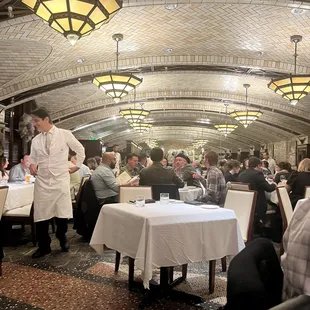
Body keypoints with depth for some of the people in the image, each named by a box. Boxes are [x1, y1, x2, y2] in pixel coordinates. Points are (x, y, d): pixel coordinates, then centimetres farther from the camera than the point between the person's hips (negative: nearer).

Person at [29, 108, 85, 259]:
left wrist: (77, 166, 8)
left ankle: (62, 238, 31)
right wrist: (32, 164, -5)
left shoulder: (65, 134, -2)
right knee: (41, 215, 3)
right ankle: (44, 246, 19)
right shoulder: (35, 140, 7)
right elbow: (33, 157, 17)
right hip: (42, 181, 3)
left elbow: (80, 150, 8)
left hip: (61, 180, -2)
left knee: (62, 213, 4)